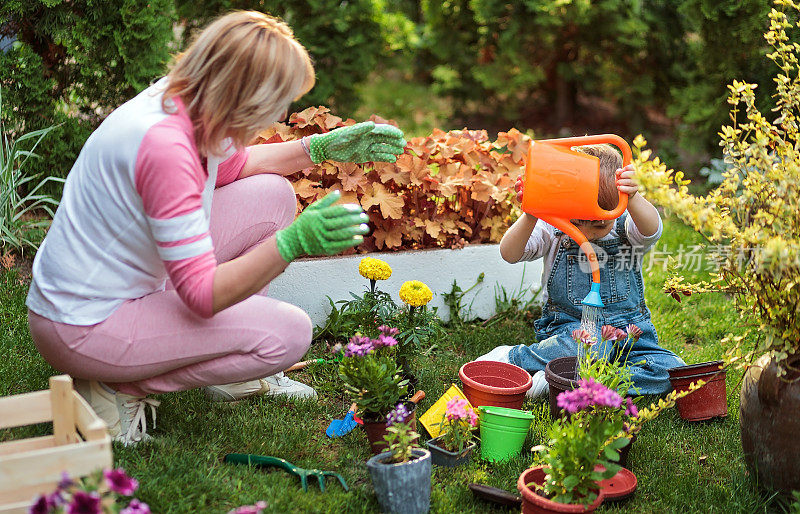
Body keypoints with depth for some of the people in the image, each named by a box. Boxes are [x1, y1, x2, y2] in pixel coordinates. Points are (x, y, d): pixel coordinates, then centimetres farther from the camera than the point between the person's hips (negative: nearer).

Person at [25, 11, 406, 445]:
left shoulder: (178, 101, -4)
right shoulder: (164, 144, -32)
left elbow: (229, 165, 21)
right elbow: (202, 296, -29)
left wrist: (320, 148, 12)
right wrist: (291, 243, -38)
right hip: (82, 329, -9)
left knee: (272, 195, 6)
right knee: (287, 333, -15)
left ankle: (234, 375, 18)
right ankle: (121, 389, -3)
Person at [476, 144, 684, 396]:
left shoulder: (626, 228, -5)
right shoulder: (552, 230, -5)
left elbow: (651, 230, -29)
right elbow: (510, 254, -17)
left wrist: (633, 198, -51)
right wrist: (530, 219, -36)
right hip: (569, 327, -3)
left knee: (672, 370, -21)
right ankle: (511, 358, -16)